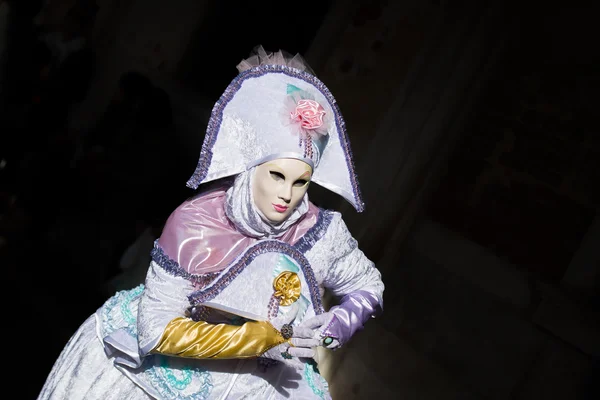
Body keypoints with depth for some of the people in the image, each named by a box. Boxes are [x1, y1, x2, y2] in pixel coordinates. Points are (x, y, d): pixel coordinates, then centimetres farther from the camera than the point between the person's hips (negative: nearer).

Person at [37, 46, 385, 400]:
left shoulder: (322, 232, -19)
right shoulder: (195, 224, -26)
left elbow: (369, 285, 0)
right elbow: (157, 330, -24)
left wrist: (330, 329, -20)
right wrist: (266, 337, -27)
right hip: (174, 369, -1)